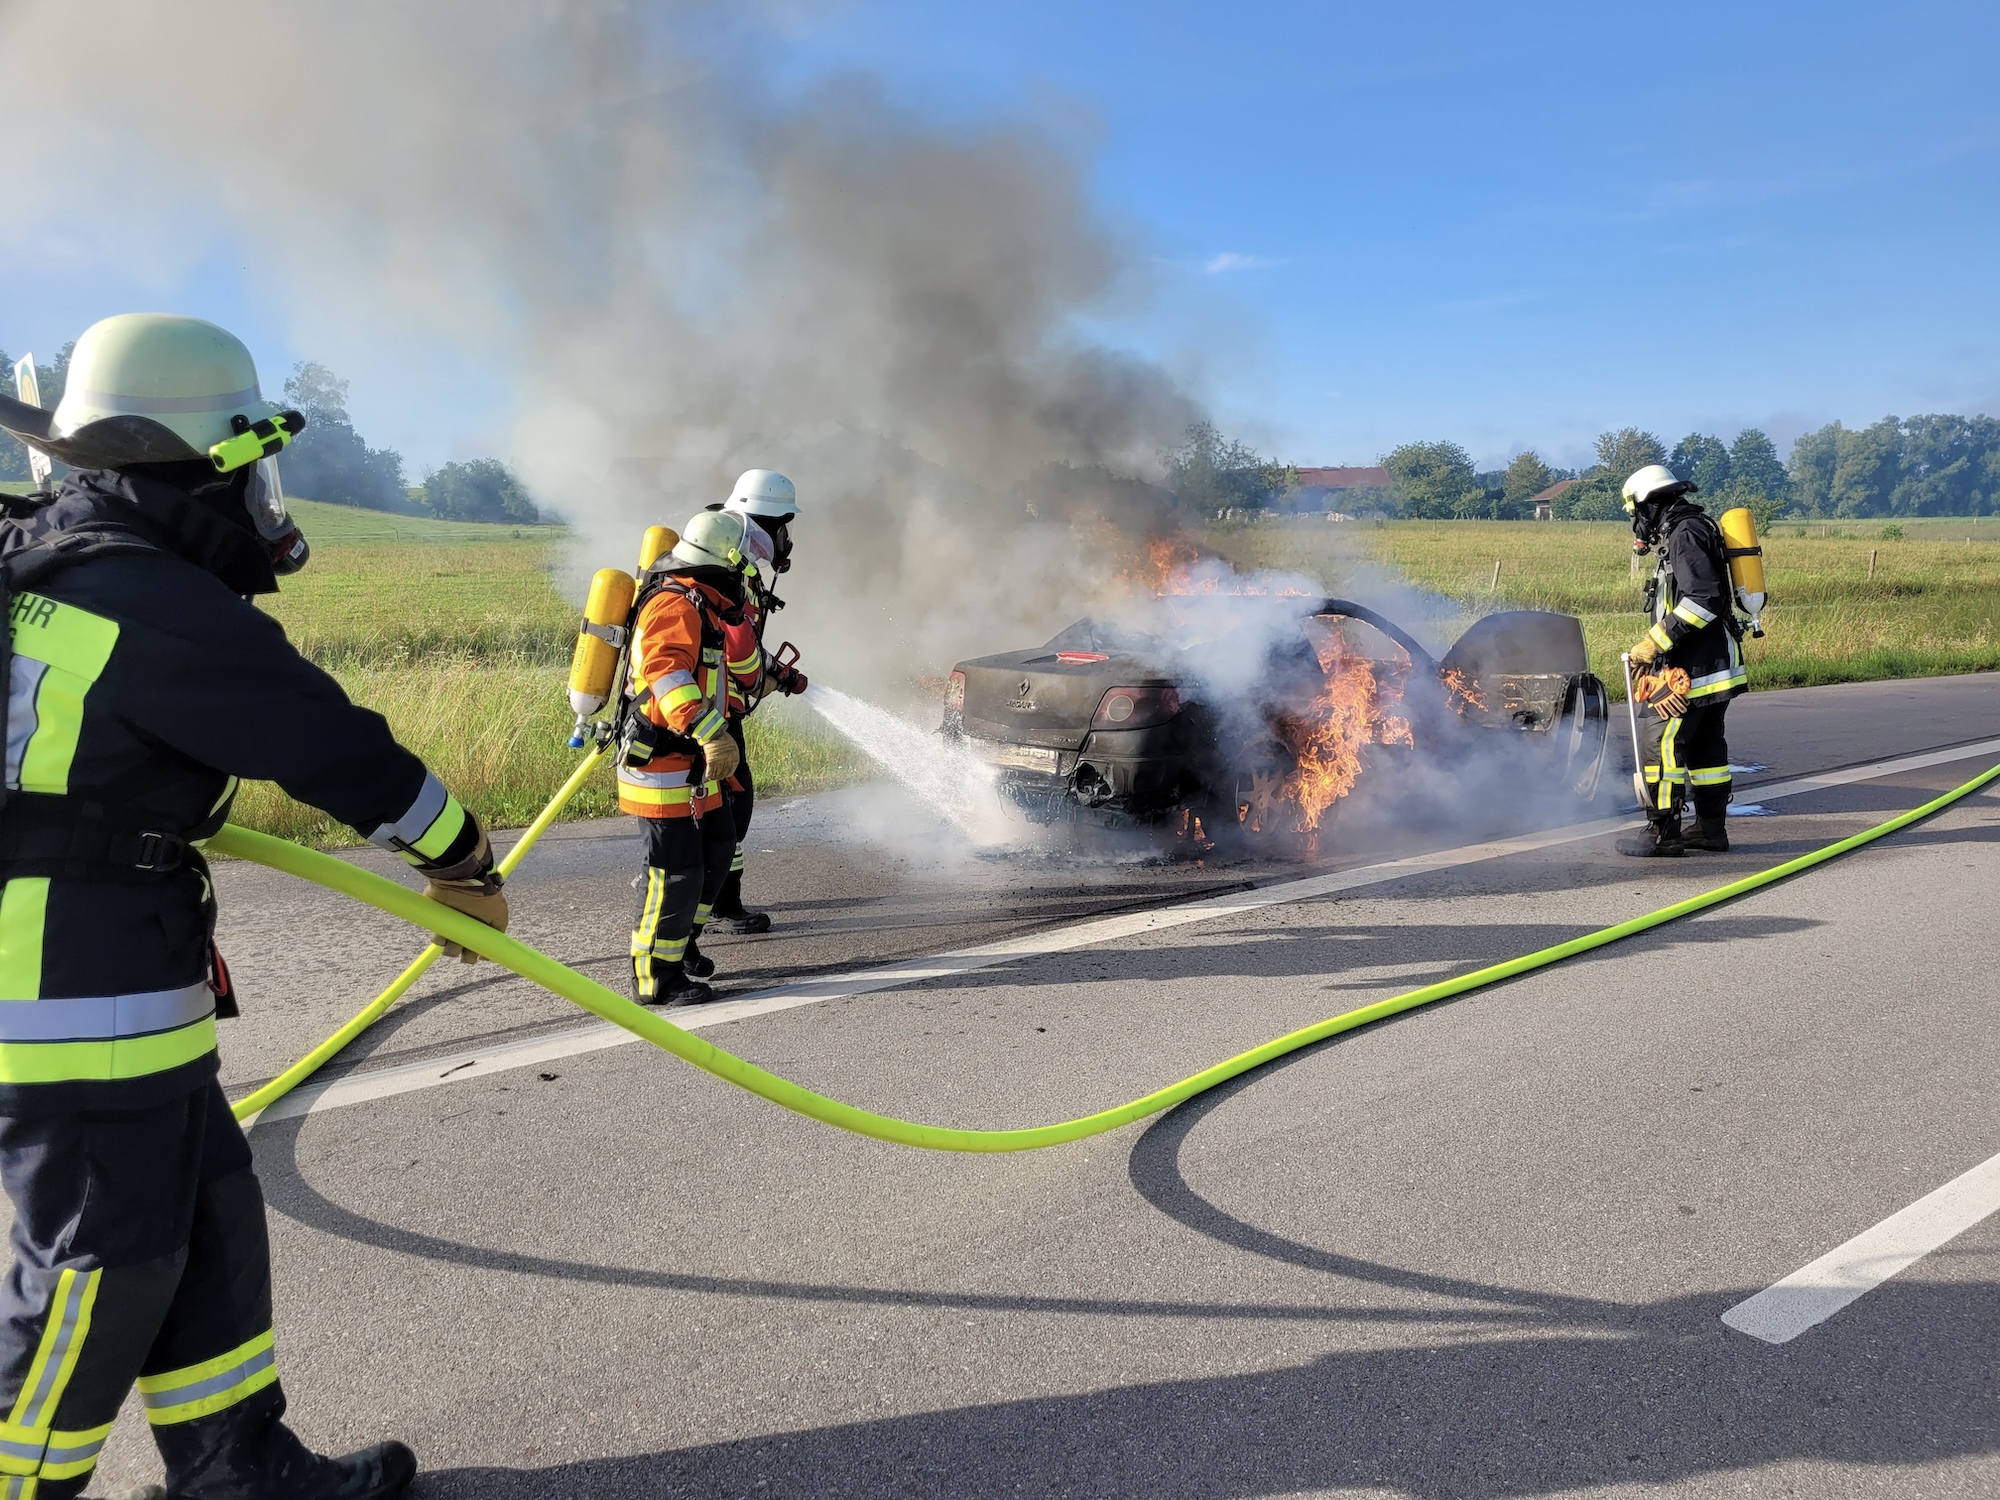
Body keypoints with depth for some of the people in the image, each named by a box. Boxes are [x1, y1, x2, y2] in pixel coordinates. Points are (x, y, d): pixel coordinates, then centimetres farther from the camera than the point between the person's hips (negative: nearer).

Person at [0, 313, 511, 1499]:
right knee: (102, 1267, 4)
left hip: (117, 990, 10)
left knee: (209, 1218, 16)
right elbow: (335, 749, -16)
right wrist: (466, 862, -4)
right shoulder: (155, 605, -21)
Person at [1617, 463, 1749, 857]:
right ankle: (1711, 829, 21)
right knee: (1705, 746, 14)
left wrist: (1655, 642, -20)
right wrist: (1655, 645, 19)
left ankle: (1663, 832, -7)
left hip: (1694, 668, -11)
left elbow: (1703, 600, -24)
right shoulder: (1689, 530, 19)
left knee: (1662, 740, -9)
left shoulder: (1685, 533, -13)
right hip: (1714, 663, 11)